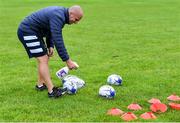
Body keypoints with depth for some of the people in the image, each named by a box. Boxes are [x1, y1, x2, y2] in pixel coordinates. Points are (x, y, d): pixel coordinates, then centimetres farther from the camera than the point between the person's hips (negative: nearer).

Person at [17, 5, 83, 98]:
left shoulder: (60, 12, 6)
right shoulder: (58, 17, -25)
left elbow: (50, 30, 17)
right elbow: (58, 41, -31)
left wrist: (50, 46, 4)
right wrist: (67, 60, -29)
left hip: (34, 32, 10)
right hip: (27, 32, -10)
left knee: (45, 58, 14)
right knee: (43, 60, -13)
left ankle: (41, 85, 24)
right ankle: (52, 91, -14)